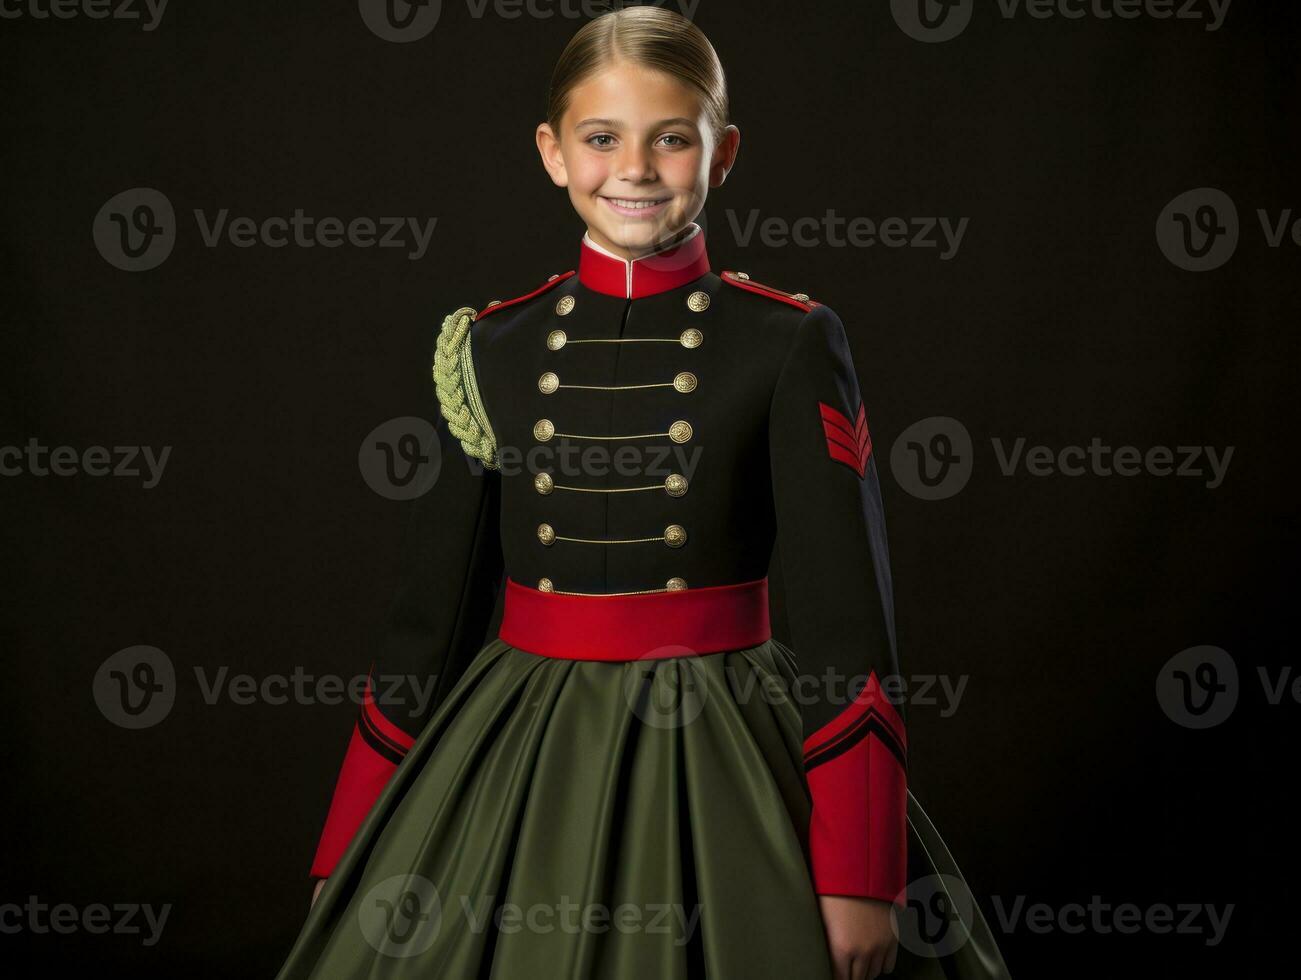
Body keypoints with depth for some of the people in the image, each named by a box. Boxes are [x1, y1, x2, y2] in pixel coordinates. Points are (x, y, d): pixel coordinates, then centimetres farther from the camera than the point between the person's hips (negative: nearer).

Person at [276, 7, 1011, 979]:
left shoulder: (792, 344, -5)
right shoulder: (491, 348, 3)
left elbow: (846, 617, -8)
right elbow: (432, 615, 7)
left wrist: (859, 878, -13)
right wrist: (356, 862, 6)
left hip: (724, 760, -2)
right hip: (520, 764, 3)